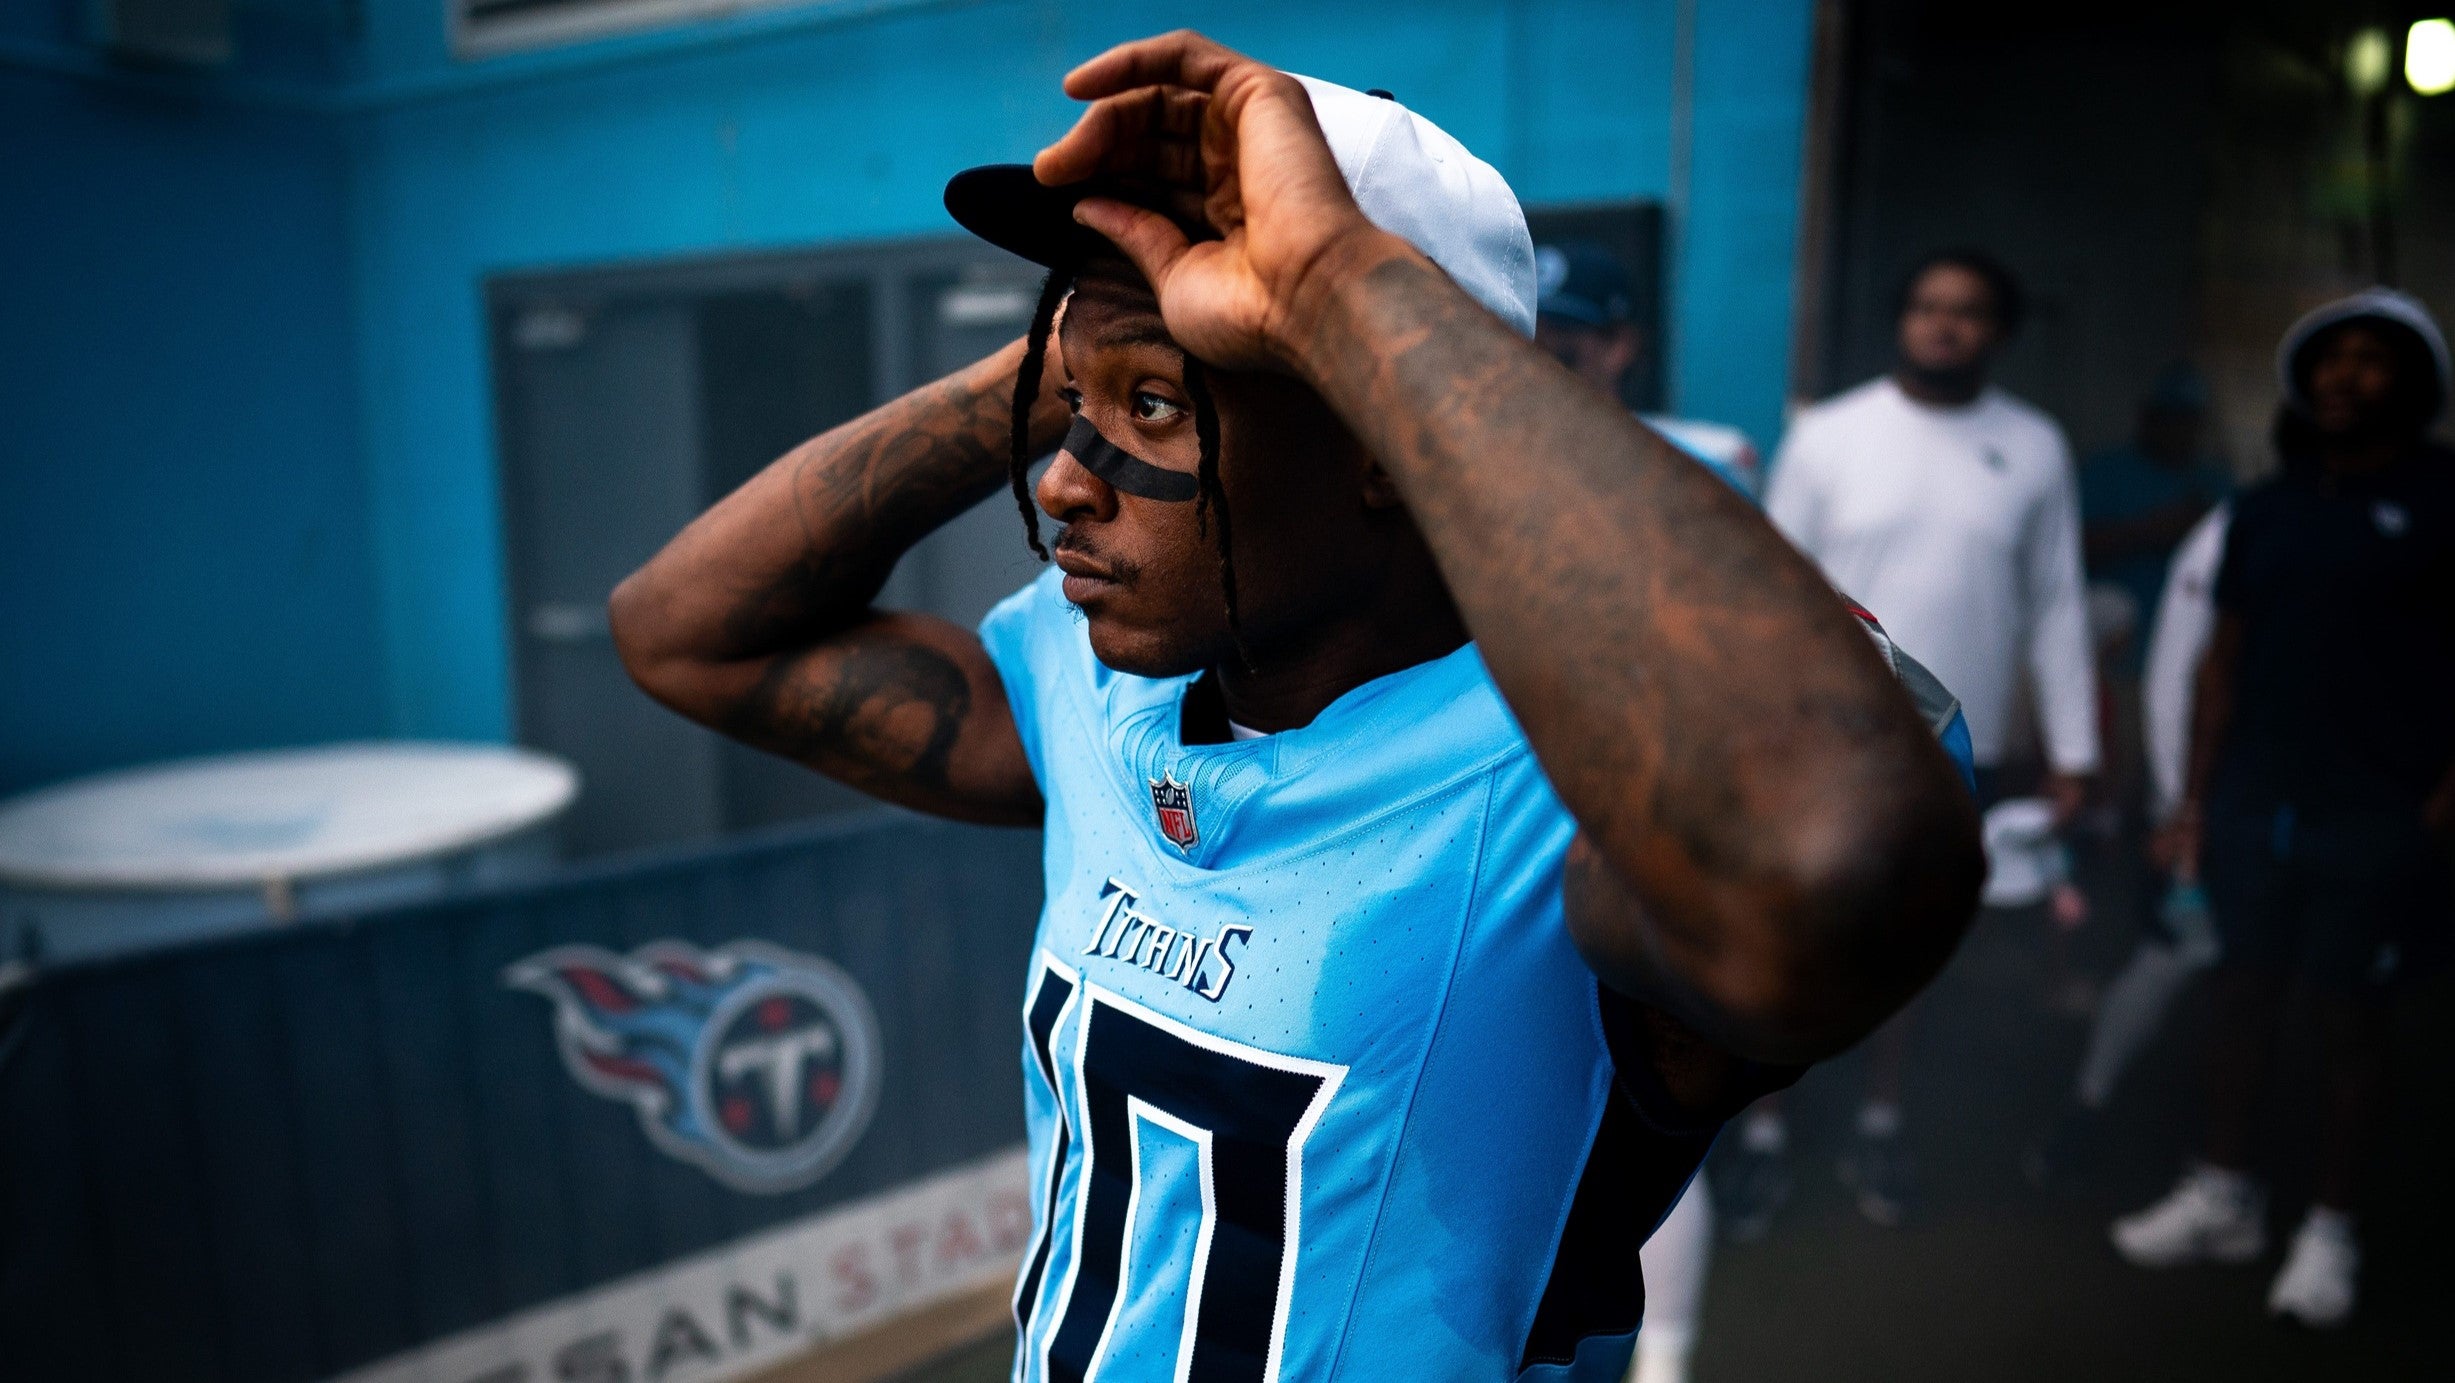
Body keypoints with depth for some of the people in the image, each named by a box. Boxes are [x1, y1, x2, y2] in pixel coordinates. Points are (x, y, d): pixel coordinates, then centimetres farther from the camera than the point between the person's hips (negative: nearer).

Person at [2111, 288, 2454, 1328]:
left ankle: (2331, 1230, 15)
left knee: (2347, 1012, 3)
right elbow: (2225, 657, 10)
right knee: (2241, 989, 8)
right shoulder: (2265, 509, 11)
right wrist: (2194, 796, 7)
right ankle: (2223, 1197, 21)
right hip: (2254, 803, 4)